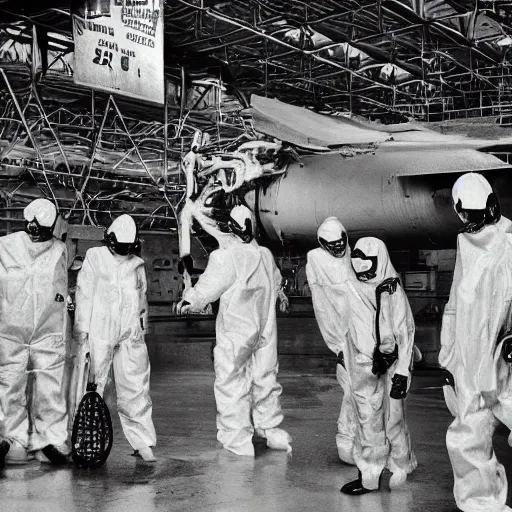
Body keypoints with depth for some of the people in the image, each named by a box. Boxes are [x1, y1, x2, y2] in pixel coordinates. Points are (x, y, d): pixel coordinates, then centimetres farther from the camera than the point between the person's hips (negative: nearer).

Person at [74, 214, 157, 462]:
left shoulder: (137, 264, 12)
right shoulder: (94, 258, 3)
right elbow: (84, 295, 1)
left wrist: (142, 327, 20)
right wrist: (82, 331, -3)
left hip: (130, 335, 3)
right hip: (98, 334, -2)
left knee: (136, 388, 2)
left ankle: (142, 442, 8)